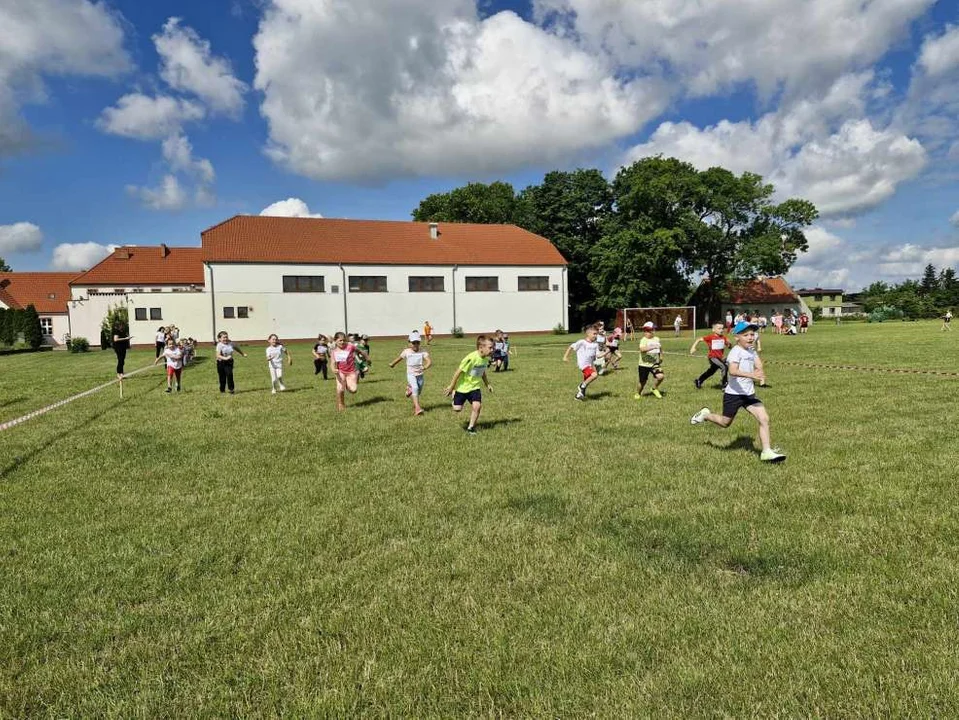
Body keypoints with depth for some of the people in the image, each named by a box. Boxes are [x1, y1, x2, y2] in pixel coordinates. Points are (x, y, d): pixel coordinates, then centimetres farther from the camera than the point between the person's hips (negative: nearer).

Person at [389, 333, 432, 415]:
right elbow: (399, 358, 16)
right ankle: (417, 408, -31)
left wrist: (425, 367, -39)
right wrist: (392, 364, 32)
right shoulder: (406, 351, -2)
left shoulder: (423, 352, -5)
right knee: (415, 388, -25)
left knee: (418, 392, 15)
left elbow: (429, 361, -18)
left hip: (420, 375, 2)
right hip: (411, 374, -2)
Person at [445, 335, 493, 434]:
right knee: (457, 409, 1)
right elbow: (459, 371, -20)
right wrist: (451, 387, -15)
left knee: (477, 406, -14)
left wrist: (487, 384, 17)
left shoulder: (485, 359, -5)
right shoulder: (471, 358, -27)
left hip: (474, 387, 5)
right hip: (462, 387, -5)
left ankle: (471, 427, 5)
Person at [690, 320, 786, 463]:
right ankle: (705, 415, 38)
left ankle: (767, 452, -4)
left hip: (749, 393, 7)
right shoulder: (736, 351, -17)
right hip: (733, 393, -6)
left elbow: (759, 367, 11)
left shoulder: (751, 351, 8)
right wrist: (751, 374, -45)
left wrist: (760, 373, -12)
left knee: (764, 419, -8)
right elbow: (732, 371, -32)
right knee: (725, 423, 9)